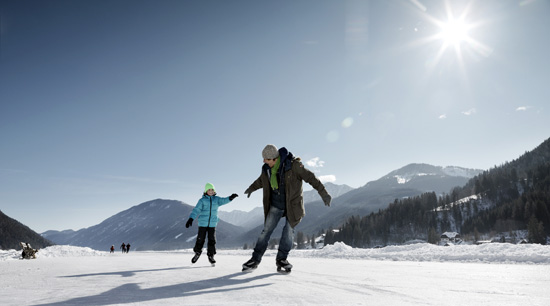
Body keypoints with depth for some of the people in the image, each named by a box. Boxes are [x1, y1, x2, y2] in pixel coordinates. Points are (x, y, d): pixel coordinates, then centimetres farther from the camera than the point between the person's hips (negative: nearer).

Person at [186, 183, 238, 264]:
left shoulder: (216, 199, 2)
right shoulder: (202, 200, -6)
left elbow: (223, 200, -15)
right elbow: (196, 210, -13)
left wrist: (230, 198, -35)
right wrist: (191, 219, -25)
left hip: (212, 224, 2)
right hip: (203, 223, -2)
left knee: (212, 240, 0)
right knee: (200, 239, 4)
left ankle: (211, 255, 15)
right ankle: (197, 253, 28)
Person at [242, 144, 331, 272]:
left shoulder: (293, 165, -20)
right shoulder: (267, 169, -5)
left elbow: (310, 178, -16)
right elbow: (261, 180, 18)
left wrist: (324, 194, -19)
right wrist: (252, 188, 36)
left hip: (292, 203, -3)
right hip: (275, 204, 3)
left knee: (289, 230, -5)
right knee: (266, 230, 0)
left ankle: (281, 258, 10)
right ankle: (255, 259, 7)